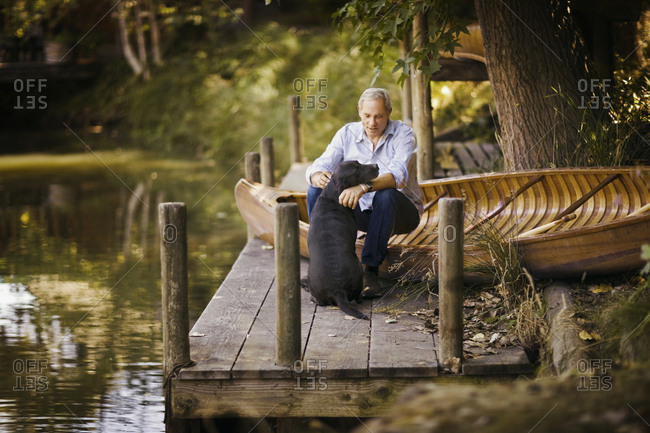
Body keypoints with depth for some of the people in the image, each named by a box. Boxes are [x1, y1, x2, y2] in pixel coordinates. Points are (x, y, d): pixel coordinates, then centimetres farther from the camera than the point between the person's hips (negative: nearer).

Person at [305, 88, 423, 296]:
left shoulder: (403, 134, -16)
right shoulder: (347, 134, -4)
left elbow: (397, 175, -34)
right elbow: (318, 167, -14)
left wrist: (364, 187, -52)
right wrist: (318, 177, -40)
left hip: (401, 213, -4)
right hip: (363, 212, 4)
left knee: (385, 195, -38)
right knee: (316, 192, -16)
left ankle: (370, 270, -32)